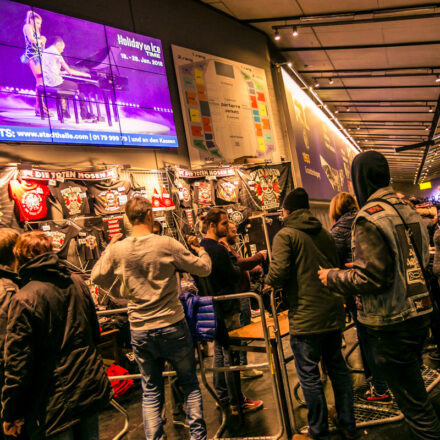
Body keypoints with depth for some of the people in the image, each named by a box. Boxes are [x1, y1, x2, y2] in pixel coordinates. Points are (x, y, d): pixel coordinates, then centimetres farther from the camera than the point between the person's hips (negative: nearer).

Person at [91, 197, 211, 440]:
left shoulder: (117, 249, -5)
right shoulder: (166, 244, -12)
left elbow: (98, 278, 11)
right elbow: (203, 269, -5)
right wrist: (202, 252, 17)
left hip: (139, 331, 2)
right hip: (172, 326, -2)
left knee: (150, 392, 15)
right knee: (190, 384, 16)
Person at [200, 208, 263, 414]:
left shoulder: (201, 248, 9)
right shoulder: (218, 249, -20)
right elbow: (234, 276, -17)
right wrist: (239, 268, 2)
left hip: (212, 307, 10)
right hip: (226, 308, -10)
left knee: (219, 351, 18)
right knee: (231, 355, 0)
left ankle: (222, 397, 29)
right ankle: (237, 402, 11)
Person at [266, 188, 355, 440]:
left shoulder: (285, 235, -9)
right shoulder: (324, 233, 11)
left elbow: (279, 272, -19)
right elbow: (336, 266, 17)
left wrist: (269, 282, 0)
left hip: (306, 316, -7)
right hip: (334, 311, 7)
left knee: (309, 374, 6)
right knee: (337, 366, 18)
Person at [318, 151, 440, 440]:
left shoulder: (369, 218, -18)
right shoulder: (409, 211, 8)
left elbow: (371, 277, -23)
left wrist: (332, 277, -7)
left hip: (392, 322, -9)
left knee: (411, 400, 4)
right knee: (413, 384, 25)